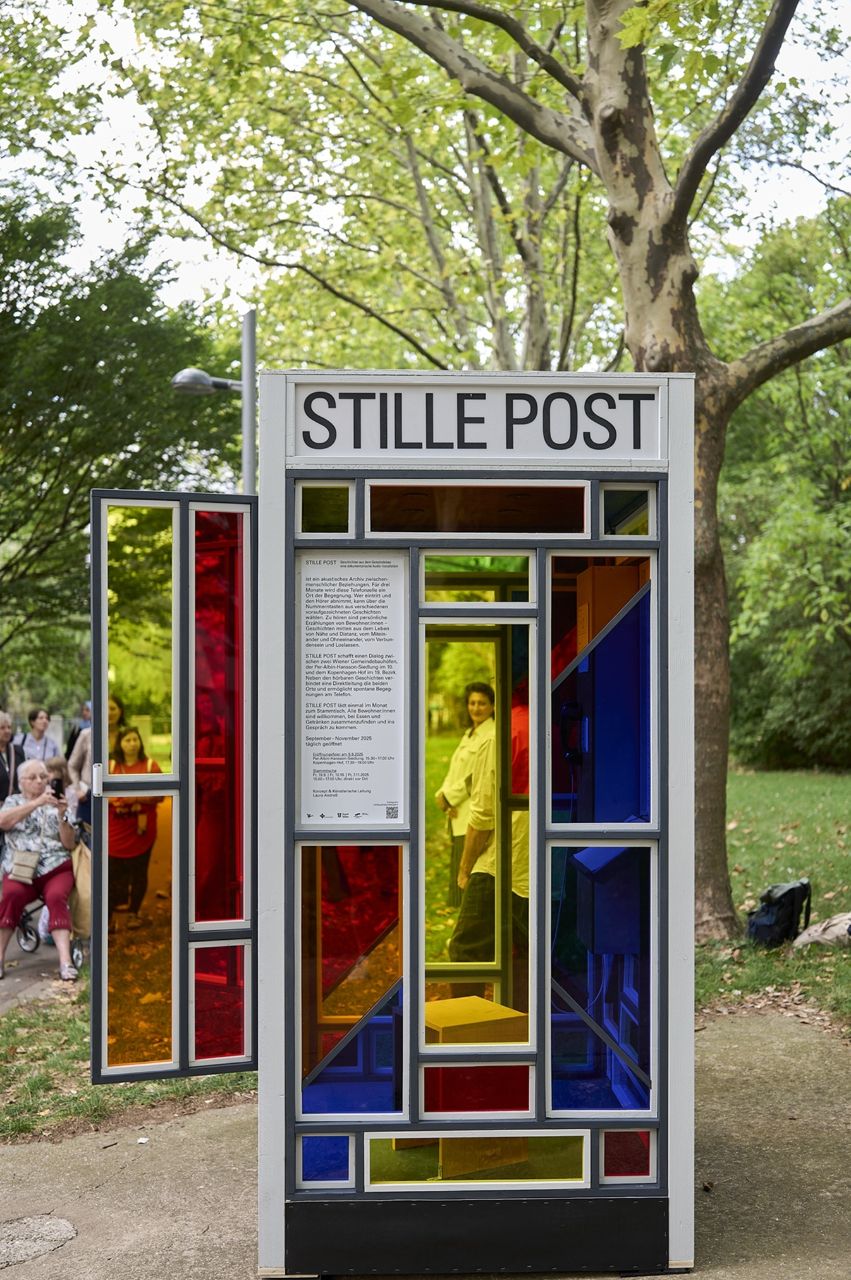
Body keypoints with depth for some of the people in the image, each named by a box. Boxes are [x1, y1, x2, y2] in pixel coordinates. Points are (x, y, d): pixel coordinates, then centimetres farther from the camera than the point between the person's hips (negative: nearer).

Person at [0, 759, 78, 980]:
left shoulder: (56, 803, 15)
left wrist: (61, 817, -11)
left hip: (56, 869, 0)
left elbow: (70, 844, 6)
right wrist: (36, 803, -19)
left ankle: (65, 962, -43)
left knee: (56, 897, -31)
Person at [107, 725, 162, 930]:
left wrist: (137, 799, -15)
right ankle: (108, 914, 2)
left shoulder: (150, 765, 3)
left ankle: (134, 913, 17)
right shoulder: (110, 766, 8)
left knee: (139, 870, 5)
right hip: (116, 827, 0)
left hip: (142, 827, 0)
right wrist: (115, 801, -14)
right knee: (114, 870, -3)